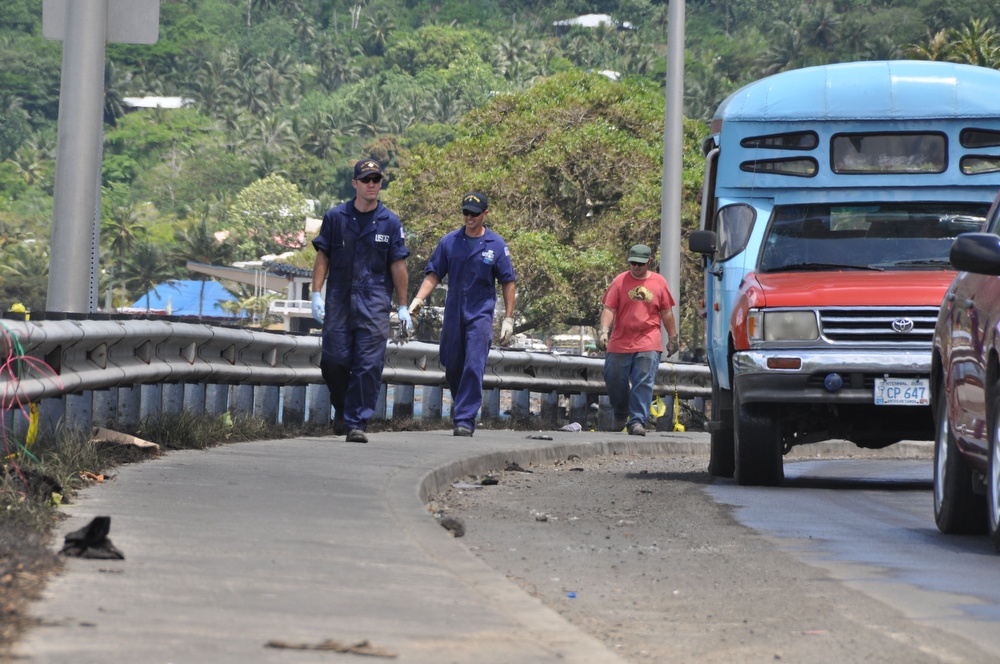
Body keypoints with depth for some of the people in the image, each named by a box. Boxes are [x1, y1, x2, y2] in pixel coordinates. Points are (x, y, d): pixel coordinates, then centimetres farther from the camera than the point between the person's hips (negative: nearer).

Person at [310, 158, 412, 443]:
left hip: (374, 302, 0)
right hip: (339, 299, 0)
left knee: (369, 364, -8)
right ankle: (342, 409, 23)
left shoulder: (390, 222, 6)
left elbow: (398, 265, 8)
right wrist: (316, 294, -3)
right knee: (334, 360, -3)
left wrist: (403, 307, 6)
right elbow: (322, 257, 7)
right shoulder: (335, 217, 6)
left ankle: (357, 422, -5)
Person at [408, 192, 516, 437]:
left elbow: (507, 283, 4)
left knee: (473, 367, -12)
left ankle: (465, 419, -13)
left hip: (480, 314, -3)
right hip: (453, 313, 3)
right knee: (452, 366, 8)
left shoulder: (496, 245, 1)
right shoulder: (449, 242, 6)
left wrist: (508, 318, 0)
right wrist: (418, 299, -9)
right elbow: (434, 274, 6)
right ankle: (460, 403, 33)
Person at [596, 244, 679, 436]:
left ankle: (637, 421, -11)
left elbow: (667, 313, 13)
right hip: (620, 343, 1)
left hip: (648, 343, -1)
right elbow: (609, 309, -2)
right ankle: (620, 415, 29)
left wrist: (672, 337, 14)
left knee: (643, 383, -10)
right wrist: (603, 331, -16)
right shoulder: (620, 281, 2)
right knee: (615, 381, 7)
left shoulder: (659, 283, 5)